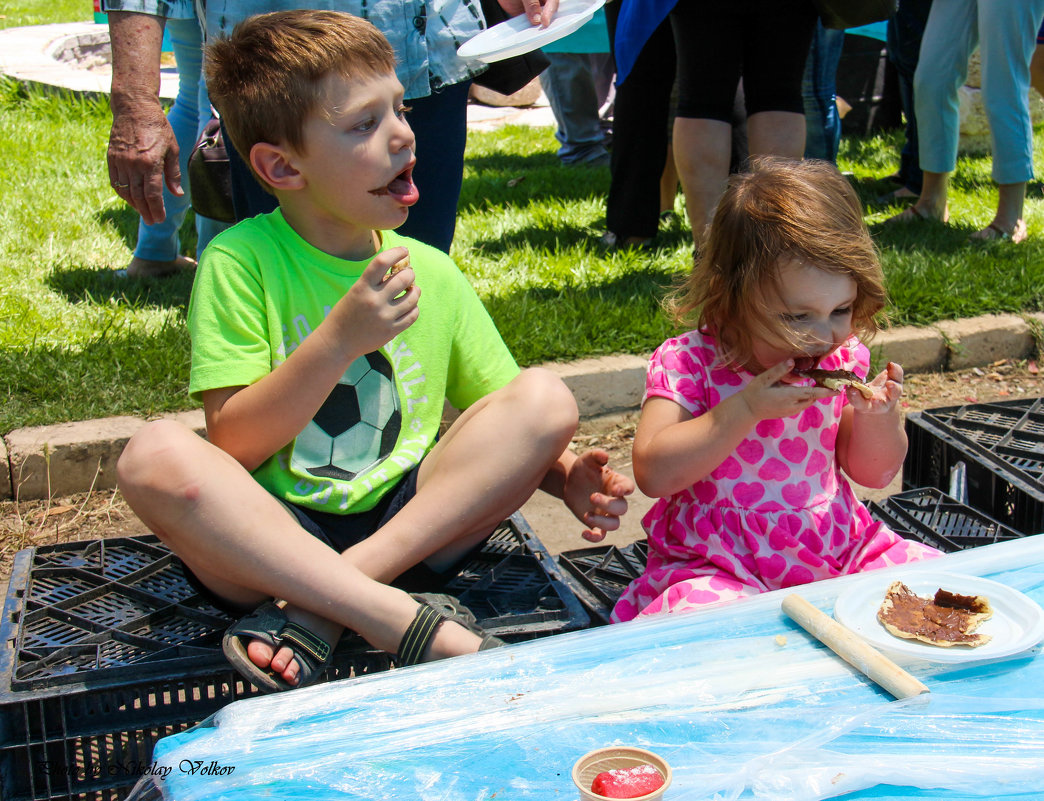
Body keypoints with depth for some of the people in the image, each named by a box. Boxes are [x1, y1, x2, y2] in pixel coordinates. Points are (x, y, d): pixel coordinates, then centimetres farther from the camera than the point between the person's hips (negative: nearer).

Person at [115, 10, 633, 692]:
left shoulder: (431, 272, 7)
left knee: (546, 397, -15)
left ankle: (316, 608, -23)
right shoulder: (241, 262, -5)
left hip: (413, 523, 4)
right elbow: (231, 448, -11)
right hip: (274, 537, -3)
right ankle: (406, 622, -31)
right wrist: (340, 340, -21)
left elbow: (511, 427, 11)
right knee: (156, 455, -30)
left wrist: (564, 475, -10)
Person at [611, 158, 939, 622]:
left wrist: (878, 415, -12)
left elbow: (875, 473, 11)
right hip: (719, 566, -4)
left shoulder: (843, 359, 1)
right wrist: (746, 408, -27)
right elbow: (653, 474, -22)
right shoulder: (688, 363, -12)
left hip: (836, 549, 5)